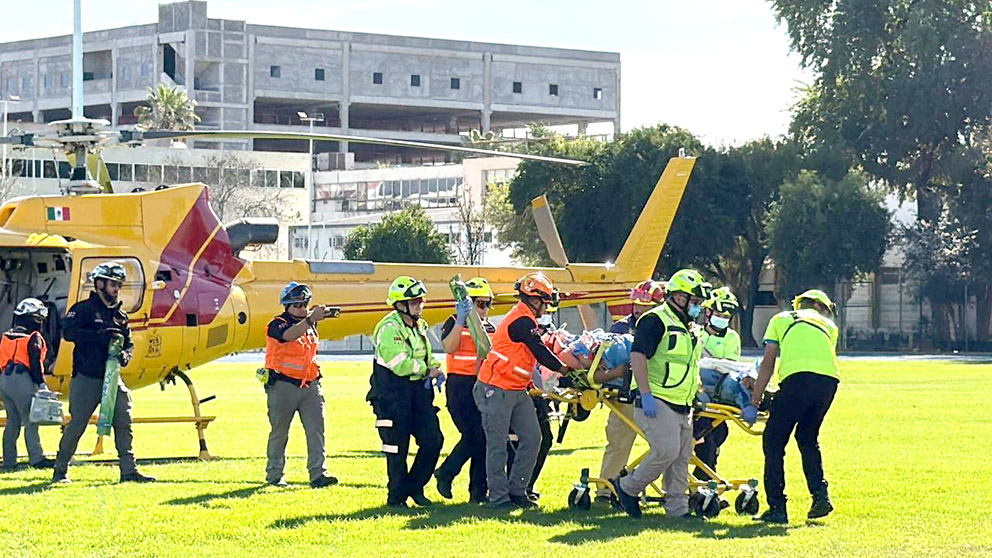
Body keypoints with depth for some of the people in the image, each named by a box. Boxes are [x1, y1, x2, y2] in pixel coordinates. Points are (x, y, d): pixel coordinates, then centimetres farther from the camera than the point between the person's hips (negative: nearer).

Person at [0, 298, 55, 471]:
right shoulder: (34, 338, -6)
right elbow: (35, 362, -13)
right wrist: (41, 383, -12)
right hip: (22, 382, -7)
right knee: (30, 421, -5)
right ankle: (36, 458, -9)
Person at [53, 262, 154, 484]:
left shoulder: (120, 316, 17)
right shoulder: (84, 309, -3)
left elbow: (129, 343, 18)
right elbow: (68, 332, -18)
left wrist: (125, 355, -7)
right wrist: (101, 335, -24)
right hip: (86, 378, -6)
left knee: (124, 422, -3)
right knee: (77, 424, -2)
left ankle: (128, 471, 0)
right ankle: (60, 471, 10)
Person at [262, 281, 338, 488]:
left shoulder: (308, 323, 15)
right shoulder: (278, 324, -7)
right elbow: (289, 335, -30)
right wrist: (311, 318, -41)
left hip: (310, 385, 6)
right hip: (284, 385, -6)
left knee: (316, 430, -6)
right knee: (279, 432, 4)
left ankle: (318, 474, -8)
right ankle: (274, 476, 14)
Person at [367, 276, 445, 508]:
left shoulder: (420, 326, 13)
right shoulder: (389, 329, -16)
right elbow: (401, 365, -22)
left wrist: (435, 369, 2)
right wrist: (427, 370, -10)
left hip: (418, 390, 8)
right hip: (392, 395, -8)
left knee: (433, 440, 2)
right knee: (397, 447, -2)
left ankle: (414, 487, 18)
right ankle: (396, 497, 10)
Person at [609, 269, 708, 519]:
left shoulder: (691, 328, 20)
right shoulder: (655, 321, -10)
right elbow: (638, 356, -18)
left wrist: (699, 391, 22)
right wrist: (646, 395, -23)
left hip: (681, 405, 9)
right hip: (657, 402, -9)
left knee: (681, 457, 7)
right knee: (667, 450, -19)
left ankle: (677, 508, 13)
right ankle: (627, 487, -2)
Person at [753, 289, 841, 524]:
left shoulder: (781, 319, 28)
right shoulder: (829, 326, 32)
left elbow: (768, 363, 21)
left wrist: (755, 399, 21)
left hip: (798, 376, -3)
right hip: (829, 379, 3)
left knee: (773, 442, 5)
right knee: (808, 438, 25)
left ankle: (777, 508, 1)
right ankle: (820, 494, 12)